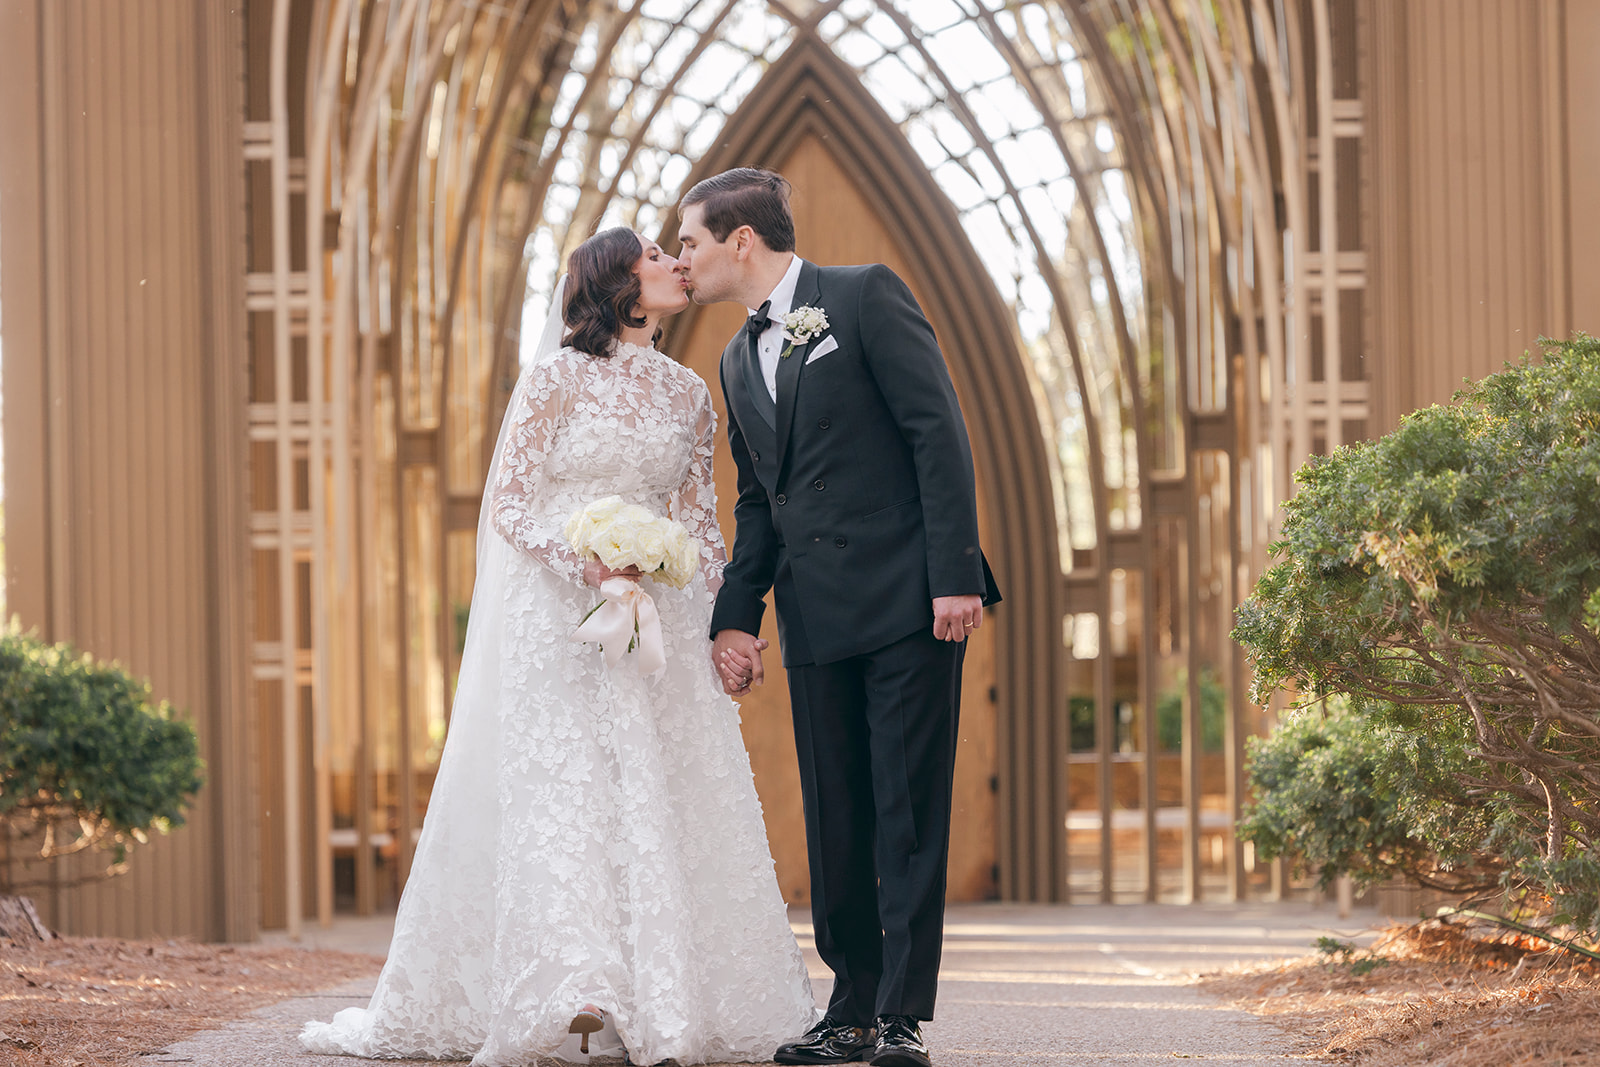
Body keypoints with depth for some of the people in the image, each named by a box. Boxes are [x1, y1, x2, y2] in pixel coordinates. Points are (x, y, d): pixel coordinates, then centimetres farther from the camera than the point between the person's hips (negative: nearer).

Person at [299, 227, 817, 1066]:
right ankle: (570, 991, -18)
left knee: (665, 792, -1)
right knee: (563, 780, -12)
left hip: (657, 620, 5)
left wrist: (721, 621, 4)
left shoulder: (688, 393, 12)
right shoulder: (558, 378, -3)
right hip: (560, 613, -5)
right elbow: (507, 502, -3)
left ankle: (671, 997, 0)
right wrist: (582, 558, -20)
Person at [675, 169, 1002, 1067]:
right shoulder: (740, 359, 18)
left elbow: (939, 431, -9)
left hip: (908, 598, -7)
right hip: (815, 615, 7)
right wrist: (736, 615, 11)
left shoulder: (866, 295, -3)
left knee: (910, 815, -5)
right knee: (835, 823, 7)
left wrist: (955, 574, -16)